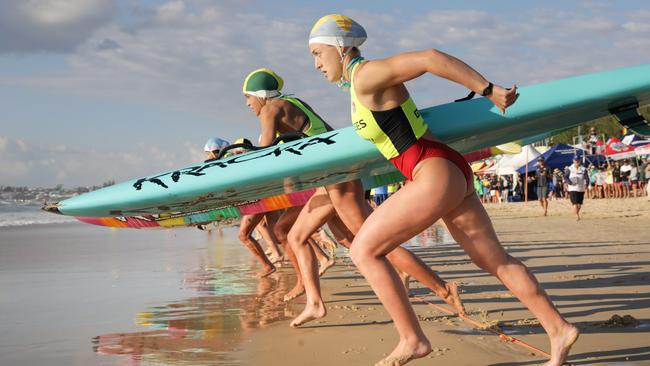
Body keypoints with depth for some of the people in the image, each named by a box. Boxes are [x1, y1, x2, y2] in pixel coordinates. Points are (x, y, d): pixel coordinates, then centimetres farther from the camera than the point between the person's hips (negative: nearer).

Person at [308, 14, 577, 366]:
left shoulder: (366, 75, -13)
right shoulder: (359, 85, 15)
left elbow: (430, 58, -22)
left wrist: (489, 91, -19)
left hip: (436, 178, -10)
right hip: (451, 176, 10)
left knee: (363, 251, -3)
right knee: (495, 260, 15)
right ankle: (559, 330, 22)